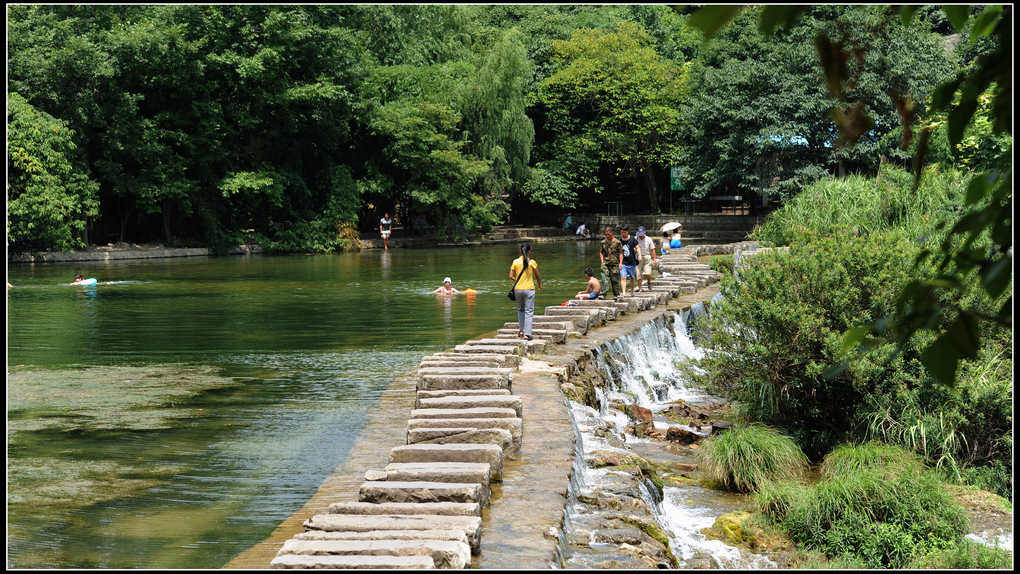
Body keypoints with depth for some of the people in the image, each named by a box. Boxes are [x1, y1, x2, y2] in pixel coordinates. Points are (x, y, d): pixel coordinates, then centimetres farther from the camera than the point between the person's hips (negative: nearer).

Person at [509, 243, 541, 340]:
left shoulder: (515, 262, -1)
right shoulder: (532, 262, -7)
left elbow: (511, 276, -2)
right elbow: (538, 276, 0)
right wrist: (539, 285, 20)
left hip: (518, 289, 3)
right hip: (529, 288, -3)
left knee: (520, 309, 23)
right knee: (529, 311, 2)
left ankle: (521, 329, 18)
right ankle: (527, 334, -5)